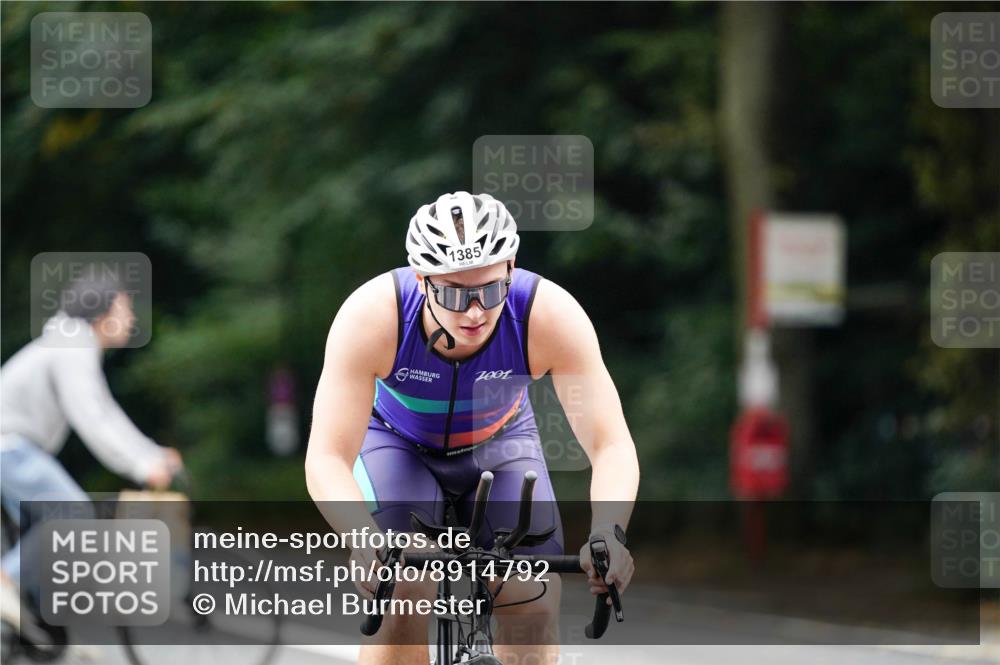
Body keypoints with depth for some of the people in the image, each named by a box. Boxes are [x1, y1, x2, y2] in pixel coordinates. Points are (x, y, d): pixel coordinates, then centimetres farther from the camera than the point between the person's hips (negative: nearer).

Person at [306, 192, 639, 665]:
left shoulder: (550, 315, -34)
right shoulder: (371, 317, -36)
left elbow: (611, 444, -35)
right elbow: (326, 459, -39)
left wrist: (608, 532, -55)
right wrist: (368, 543, -58)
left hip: (500, 443, 1)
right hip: (397, 442, -1)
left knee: (534, 607, -16)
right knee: (400, 597, -25)